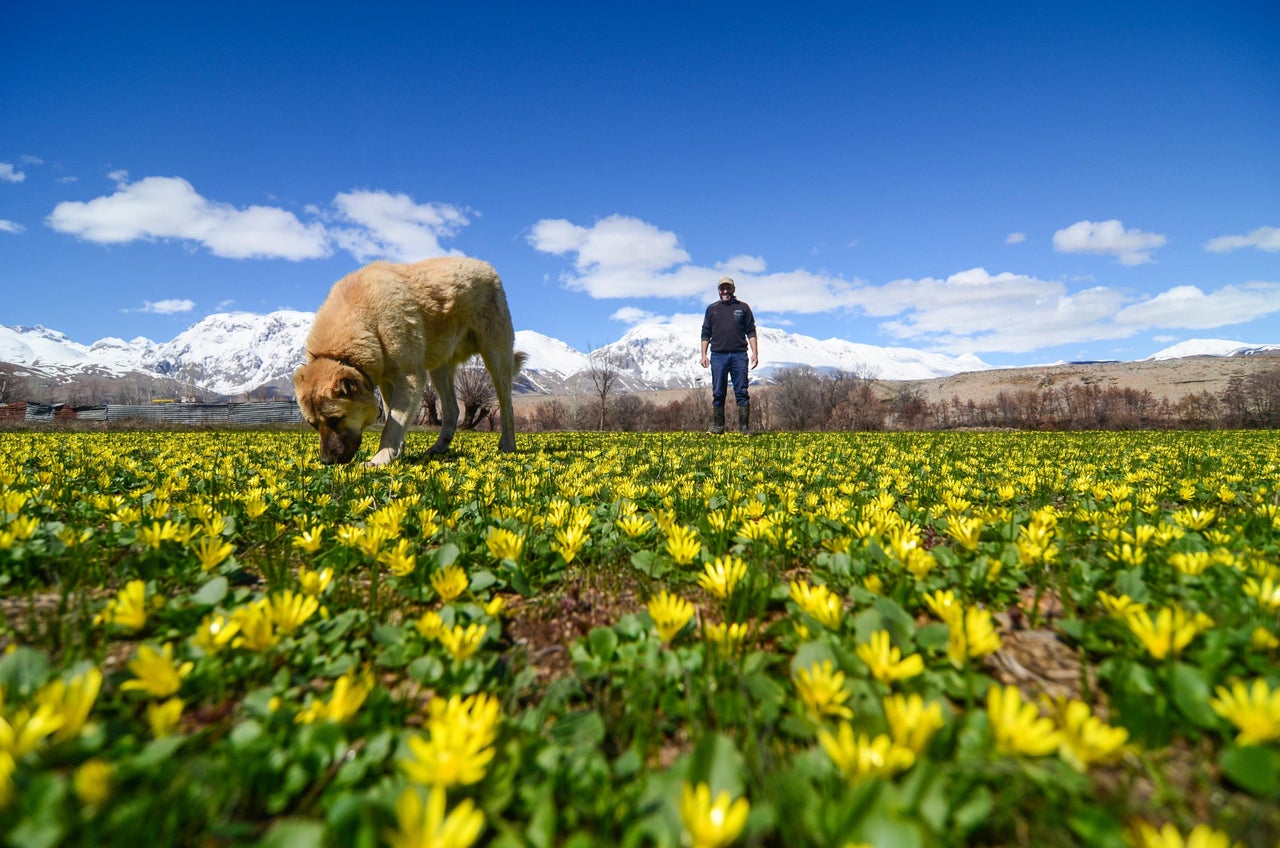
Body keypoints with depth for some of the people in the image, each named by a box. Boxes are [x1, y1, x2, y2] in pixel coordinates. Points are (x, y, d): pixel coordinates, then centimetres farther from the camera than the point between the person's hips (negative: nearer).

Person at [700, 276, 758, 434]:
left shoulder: (743, 308, 11)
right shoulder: (712, 309, 13)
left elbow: (751, 332, 8)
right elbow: (706, 333, 12)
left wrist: (755, 353, -2)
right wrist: (703, 354, 2)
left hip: (739, 355, -1)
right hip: (718, 356, 1)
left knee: (742, 392, -2)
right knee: (718, 393, 3)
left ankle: (744, 428, 2)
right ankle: (717, 427, 9)